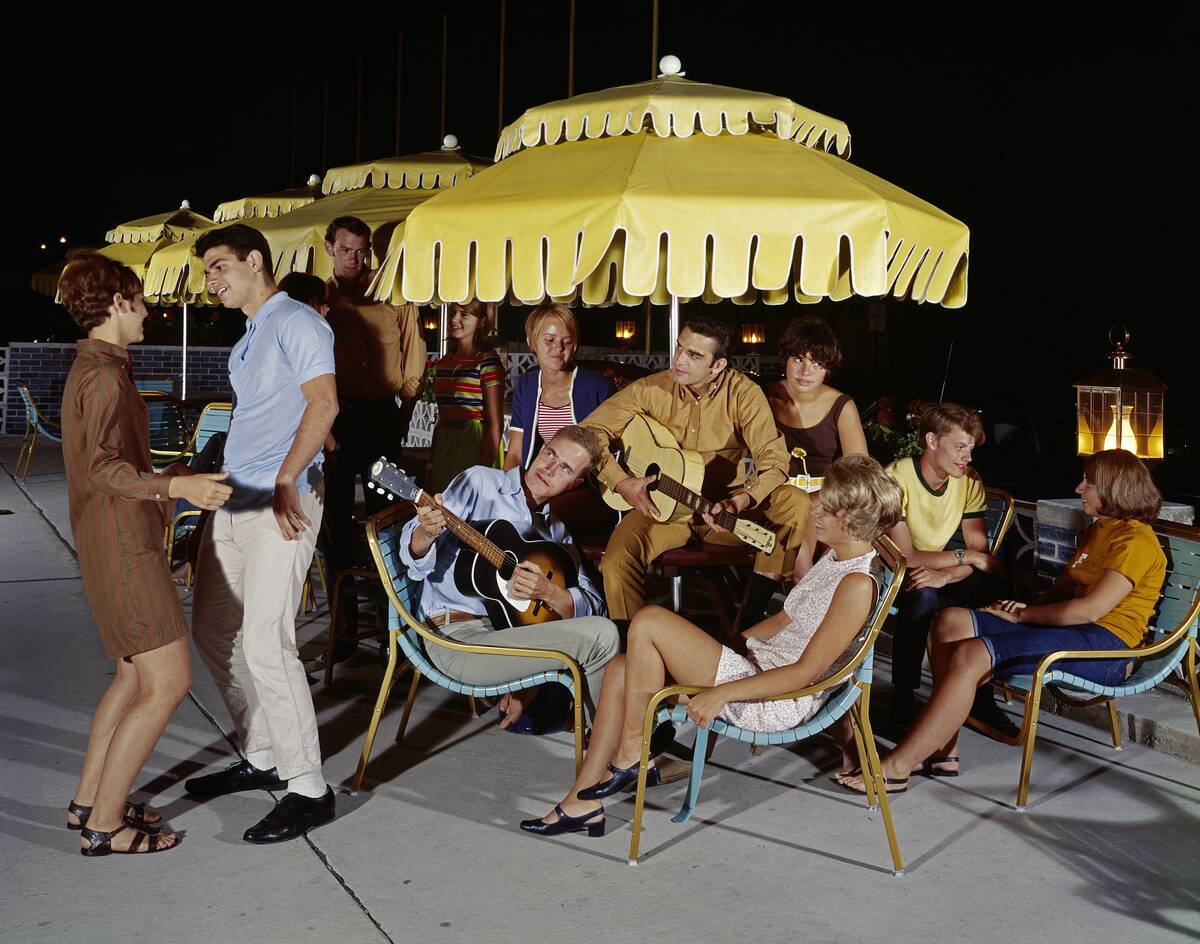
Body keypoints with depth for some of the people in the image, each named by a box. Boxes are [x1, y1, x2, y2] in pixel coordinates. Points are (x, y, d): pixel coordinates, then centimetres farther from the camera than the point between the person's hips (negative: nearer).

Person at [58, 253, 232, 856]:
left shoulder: (91, 369, 16)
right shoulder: (104, 373, -15)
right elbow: (102, 468, -25)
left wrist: (187, 475, 30)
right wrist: (177, 487, -37)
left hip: (113, 541, 11)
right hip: (123, 543, -11)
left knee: (136, 673, 19)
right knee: (169, 682, -9)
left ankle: (87, 801, 25)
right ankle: (103, 825, -1)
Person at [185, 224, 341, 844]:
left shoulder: (295, 323, -7)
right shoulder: (245, 343, 22)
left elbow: (323, 404, -18)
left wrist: (286, 480, -24)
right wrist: (212, 487, 18)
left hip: (281, 502, -10)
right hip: (233, 502, 10)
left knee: (266, 642, -14)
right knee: (213, 631, 14)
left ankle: (308, 789, -5)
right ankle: (262, 758, 25)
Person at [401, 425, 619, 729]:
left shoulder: (557, 530, 16)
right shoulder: (480, 482, 1)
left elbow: (593, 606, 6)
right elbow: (415, 556, -7)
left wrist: (547, 591, -14)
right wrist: (427, 533, -31)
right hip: (459, 635, -7)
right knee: (602, 636, -18)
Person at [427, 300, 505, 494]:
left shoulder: (487, 361, -8)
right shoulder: (442, 364, 13)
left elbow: (495, 424, -12)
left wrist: (484, 473, -18)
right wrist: (431, 469, 15)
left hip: (474, 445, -7)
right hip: (443, 446, 7)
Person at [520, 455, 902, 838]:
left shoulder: (857, 584, -19)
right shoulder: (833, 557, 11)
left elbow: (807, 671, -21)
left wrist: (722, 693, -24)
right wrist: (719, 646, 15)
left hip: (778, 702, -10)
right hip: (756, 664, 10)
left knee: (648, 622, -18)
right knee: (622, 669, -1)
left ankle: (630, 755, -4)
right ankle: (583, 803, 2)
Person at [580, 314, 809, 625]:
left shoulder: (742, 393, -11)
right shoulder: (650, 389, -7)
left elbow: (773, 459, -18)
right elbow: (590, 432, -6)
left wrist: (740, 502, -37)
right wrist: (622, 482, -21)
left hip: (727, 504, 0)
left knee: (797, 504, -25)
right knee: (617, 561, -28)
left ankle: (754, 616, -17)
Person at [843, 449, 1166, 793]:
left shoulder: (1135, 540, -8)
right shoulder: (1098, 531, 24)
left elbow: (1090, 609, -17)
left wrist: (1023, 615, -8)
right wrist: (1026, 610, 1)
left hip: (1105, 647, -10)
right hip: (1072, 631, 10)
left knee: (971, 655, -27)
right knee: (952, 621, -9)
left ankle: (896, 768, -27)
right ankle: (944, 751, -12)